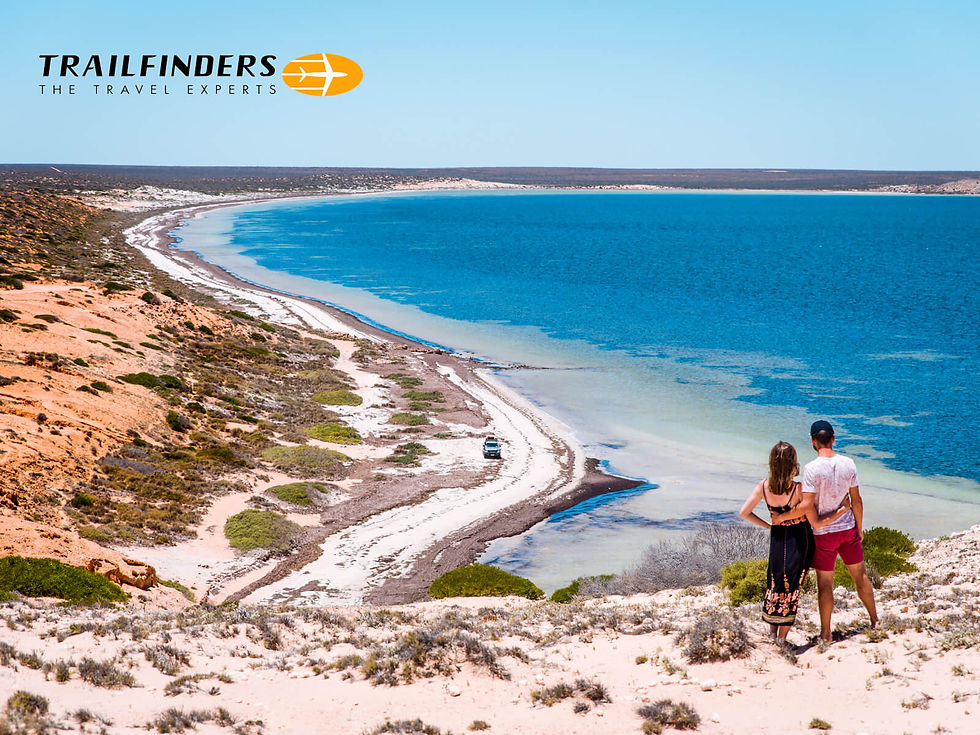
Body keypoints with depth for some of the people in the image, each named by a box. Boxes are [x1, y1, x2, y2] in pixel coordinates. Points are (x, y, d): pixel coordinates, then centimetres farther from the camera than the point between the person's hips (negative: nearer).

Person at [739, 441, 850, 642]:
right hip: (799, 541, -4)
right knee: (792, 589, 8)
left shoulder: (764, 486, -9)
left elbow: (744, 513, -5)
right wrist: (843, 510, -13)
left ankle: (772, 633, 31)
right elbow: (816, 523, -20)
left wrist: (767, 525, 6)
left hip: (777, 539, 4)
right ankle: (782, 639, 14)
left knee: (775, 585, 21)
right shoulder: (799, 489, -22)